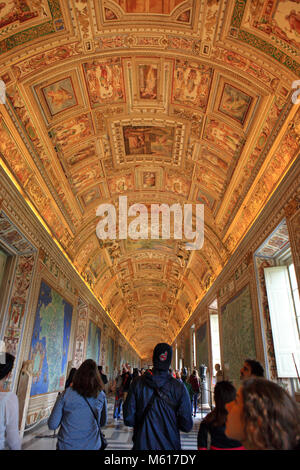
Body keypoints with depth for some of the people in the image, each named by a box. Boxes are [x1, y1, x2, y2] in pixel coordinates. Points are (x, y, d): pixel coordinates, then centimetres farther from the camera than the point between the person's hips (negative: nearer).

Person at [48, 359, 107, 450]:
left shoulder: (65, 394, -14)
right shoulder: (101, 395, -8)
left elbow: (52, 425, -8)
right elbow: (103, 423, 5)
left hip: (67, 445, -1)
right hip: (92, 445, 1)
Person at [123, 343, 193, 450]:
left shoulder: (137, 383, -13)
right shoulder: (179, 387, -15)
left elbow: (128, 419, -9)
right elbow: (187, 426, -11)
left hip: (142, 444, 1)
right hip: (169, 444, -1)